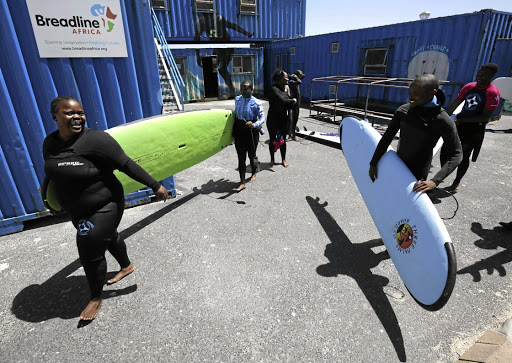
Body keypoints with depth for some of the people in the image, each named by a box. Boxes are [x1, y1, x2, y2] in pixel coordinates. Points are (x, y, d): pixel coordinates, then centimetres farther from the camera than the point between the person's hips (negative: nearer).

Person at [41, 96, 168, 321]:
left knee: (91, 254, 2)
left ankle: (96, 298, 29)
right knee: (108, 237, 26)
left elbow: (127, 164, -25)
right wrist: (46, 196, 25)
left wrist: (155, 186, -24)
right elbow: (50, 171, 16)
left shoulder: (95, 140, -24)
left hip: (103, 208, -7)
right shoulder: (50, 143, -1)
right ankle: (126, 267, 54)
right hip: (78, 211, 7)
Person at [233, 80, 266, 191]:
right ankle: (242, 182, 8)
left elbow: (262, 118, -14)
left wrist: (254, 125, -33)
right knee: (241, 157, 3)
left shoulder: (256, 102, -12)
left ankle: (254, 173, 42)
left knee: (252, 155, 12)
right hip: (239, 131, 4)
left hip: (251, 132, -4)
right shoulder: (237, 99, 3)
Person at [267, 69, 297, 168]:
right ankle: (272, 159, 24)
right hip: (273, 119, -6)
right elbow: (282, 100, -26)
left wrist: (292, 102, -11)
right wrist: (293, 100, -11)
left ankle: (283, 159, 23)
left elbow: (288, 106, 11)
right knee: (272, 139, 9)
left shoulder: (284, 89, 9)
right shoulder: (274, 89, -15)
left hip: (283, 119, 6)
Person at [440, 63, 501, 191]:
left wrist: (461, 120, -22)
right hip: (459, 125, 5)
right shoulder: (469, 87, 6)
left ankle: (457, 181, 21)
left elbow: (485, 117, -17)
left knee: (463, 156, 1)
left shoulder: (493, 93, -11)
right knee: (444, 149, 3)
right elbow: (453, 105, 6)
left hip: (475, 129, -5)